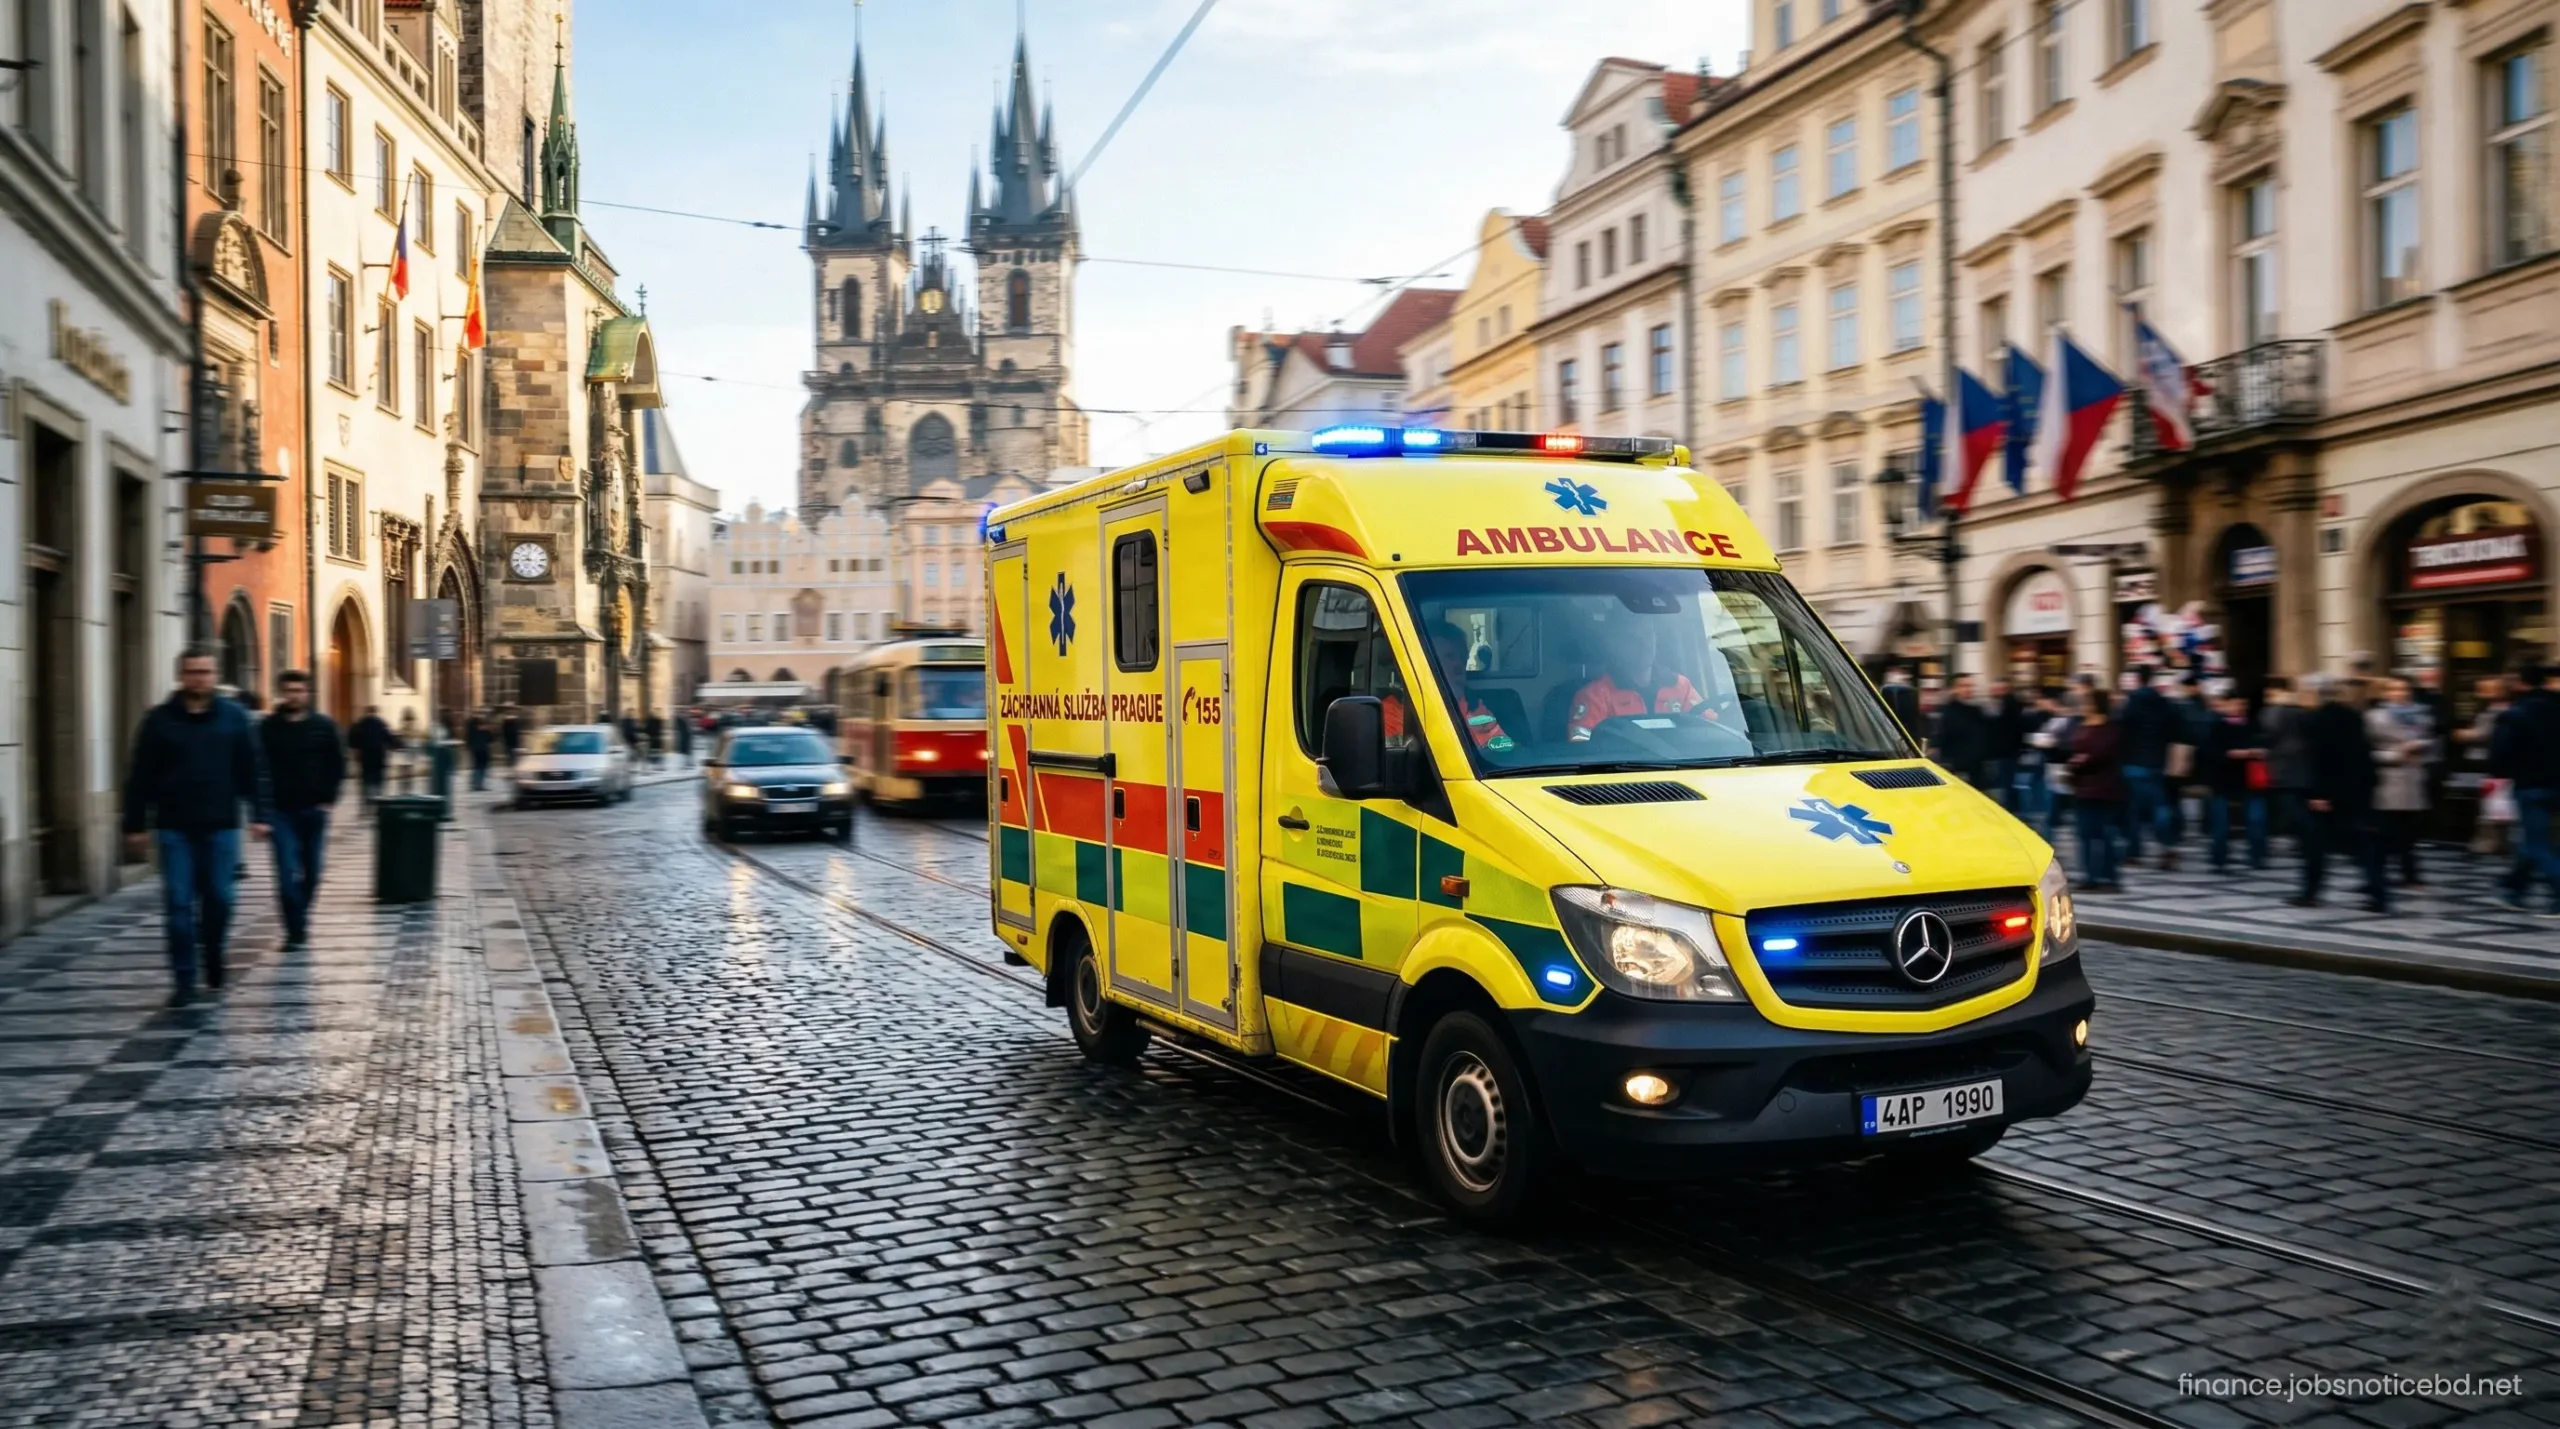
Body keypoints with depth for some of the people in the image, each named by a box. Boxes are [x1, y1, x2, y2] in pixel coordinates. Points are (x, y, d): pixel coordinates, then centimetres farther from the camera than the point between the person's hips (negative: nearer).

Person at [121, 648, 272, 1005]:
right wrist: (135, 824, 1)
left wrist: (260, 814, -4)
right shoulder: (159, 720, 2)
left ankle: (213, 959, 30)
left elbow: (252, 771, 3)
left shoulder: (234, 717, 4)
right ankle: (183, 980, 3)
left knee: (219, 899, 5)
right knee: (178, 904, -2)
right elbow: (141, 777, 4)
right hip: (175, 828, 0)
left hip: (221, 826, 0)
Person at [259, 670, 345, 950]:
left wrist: (327, 799, 0)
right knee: (287, 872, -9)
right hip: (282, 811, -2)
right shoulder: (268, 728, 0)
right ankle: (296, 931, -7)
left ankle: (299, 924, 29)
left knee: (311, 872, 11)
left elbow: (337, 765, 7)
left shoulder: (324, 725, 4)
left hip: (314, 810, 2)